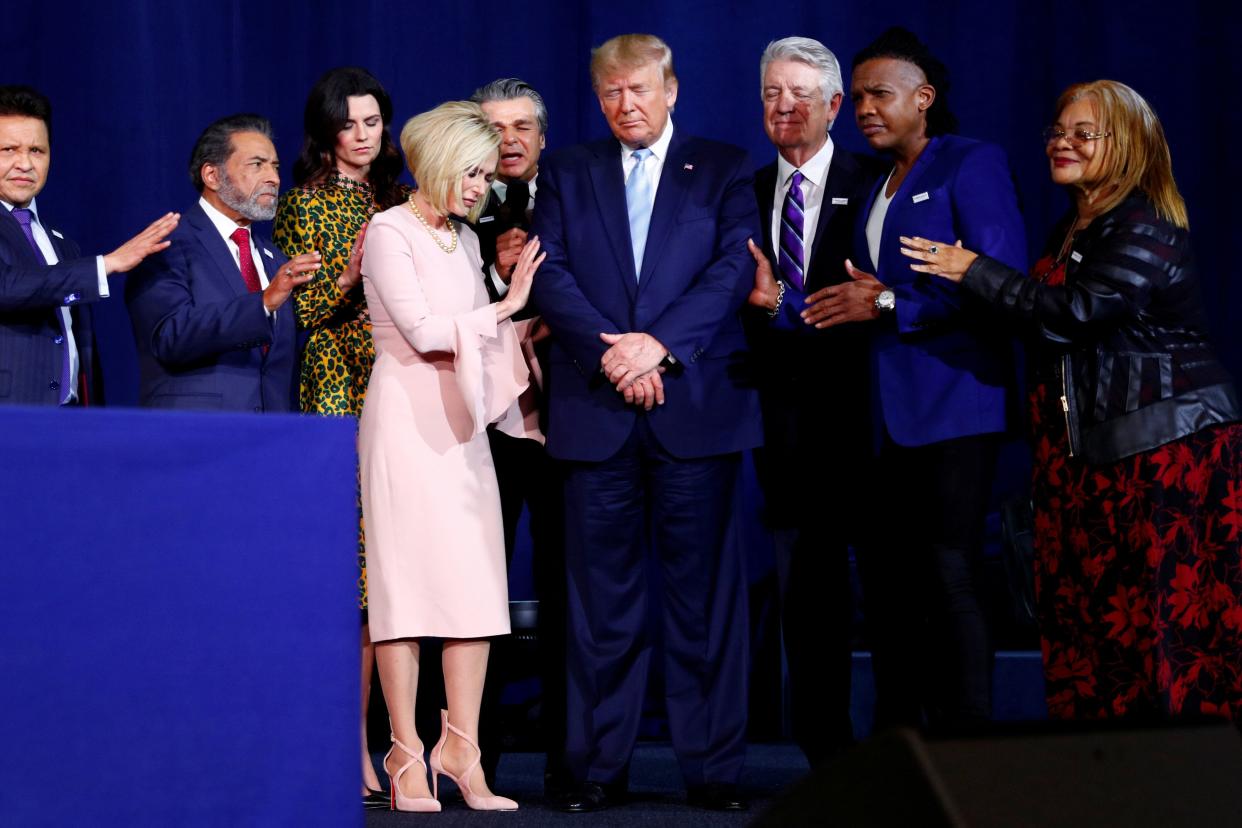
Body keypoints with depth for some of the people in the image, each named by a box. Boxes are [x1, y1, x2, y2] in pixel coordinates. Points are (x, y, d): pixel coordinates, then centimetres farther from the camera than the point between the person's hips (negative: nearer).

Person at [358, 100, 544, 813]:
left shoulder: (464, 241, 18)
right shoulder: (389, 232, -4)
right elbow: (422, 329, -13)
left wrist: (518, 410, 11)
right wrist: (504, 308, -7)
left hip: (462, 422, 7)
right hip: (407, 417, -7)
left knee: (477, 587, -1)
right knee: (407, 580, -7)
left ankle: (462, 752, 0)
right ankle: (407, 756, -4)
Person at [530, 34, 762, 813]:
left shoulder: (723, 168, 9)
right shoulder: (569, 173, 14)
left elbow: (735, 266, -3)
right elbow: (551, 275, 3)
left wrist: (660, 344, -14)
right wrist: (610, 350, -12)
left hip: (696, 406, -1)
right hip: (596, 411, 2)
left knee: (705, 591, 0)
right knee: (602, 596, 3)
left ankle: (714, 768, 4)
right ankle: (599, 767, 7)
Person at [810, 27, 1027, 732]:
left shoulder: (972, 165, -4)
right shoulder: (876, 189, 21)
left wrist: (889, 304, -15)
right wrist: (852, 304, 1)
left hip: (951, 402, -8)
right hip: (887, 411, 8)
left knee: (950, 578, -10)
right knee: (886, 577, 8)